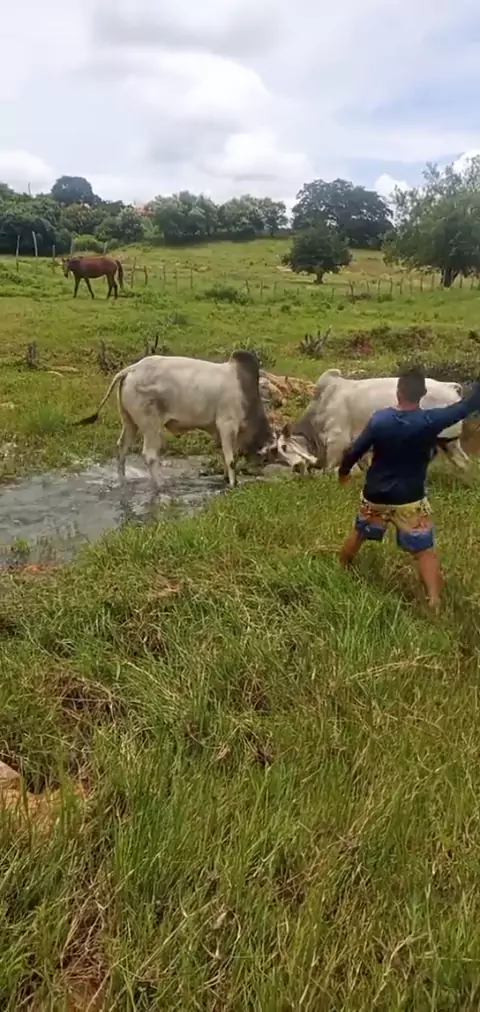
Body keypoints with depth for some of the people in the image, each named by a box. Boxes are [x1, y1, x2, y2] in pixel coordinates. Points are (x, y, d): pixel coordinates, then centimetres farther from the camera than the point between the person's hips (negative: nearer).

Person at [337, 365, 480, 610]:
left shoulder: (380, 419, -12)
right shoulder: (431, 421, -18)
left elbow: (354, 451, -5)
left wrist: (343, 471, 13)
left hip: (375, 495, 3)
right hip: (409, 500, -3)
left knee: (359, 533, 26)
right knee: (424, 550, 3)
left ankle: (340, 570, 45)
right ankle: (434, 600, -7)